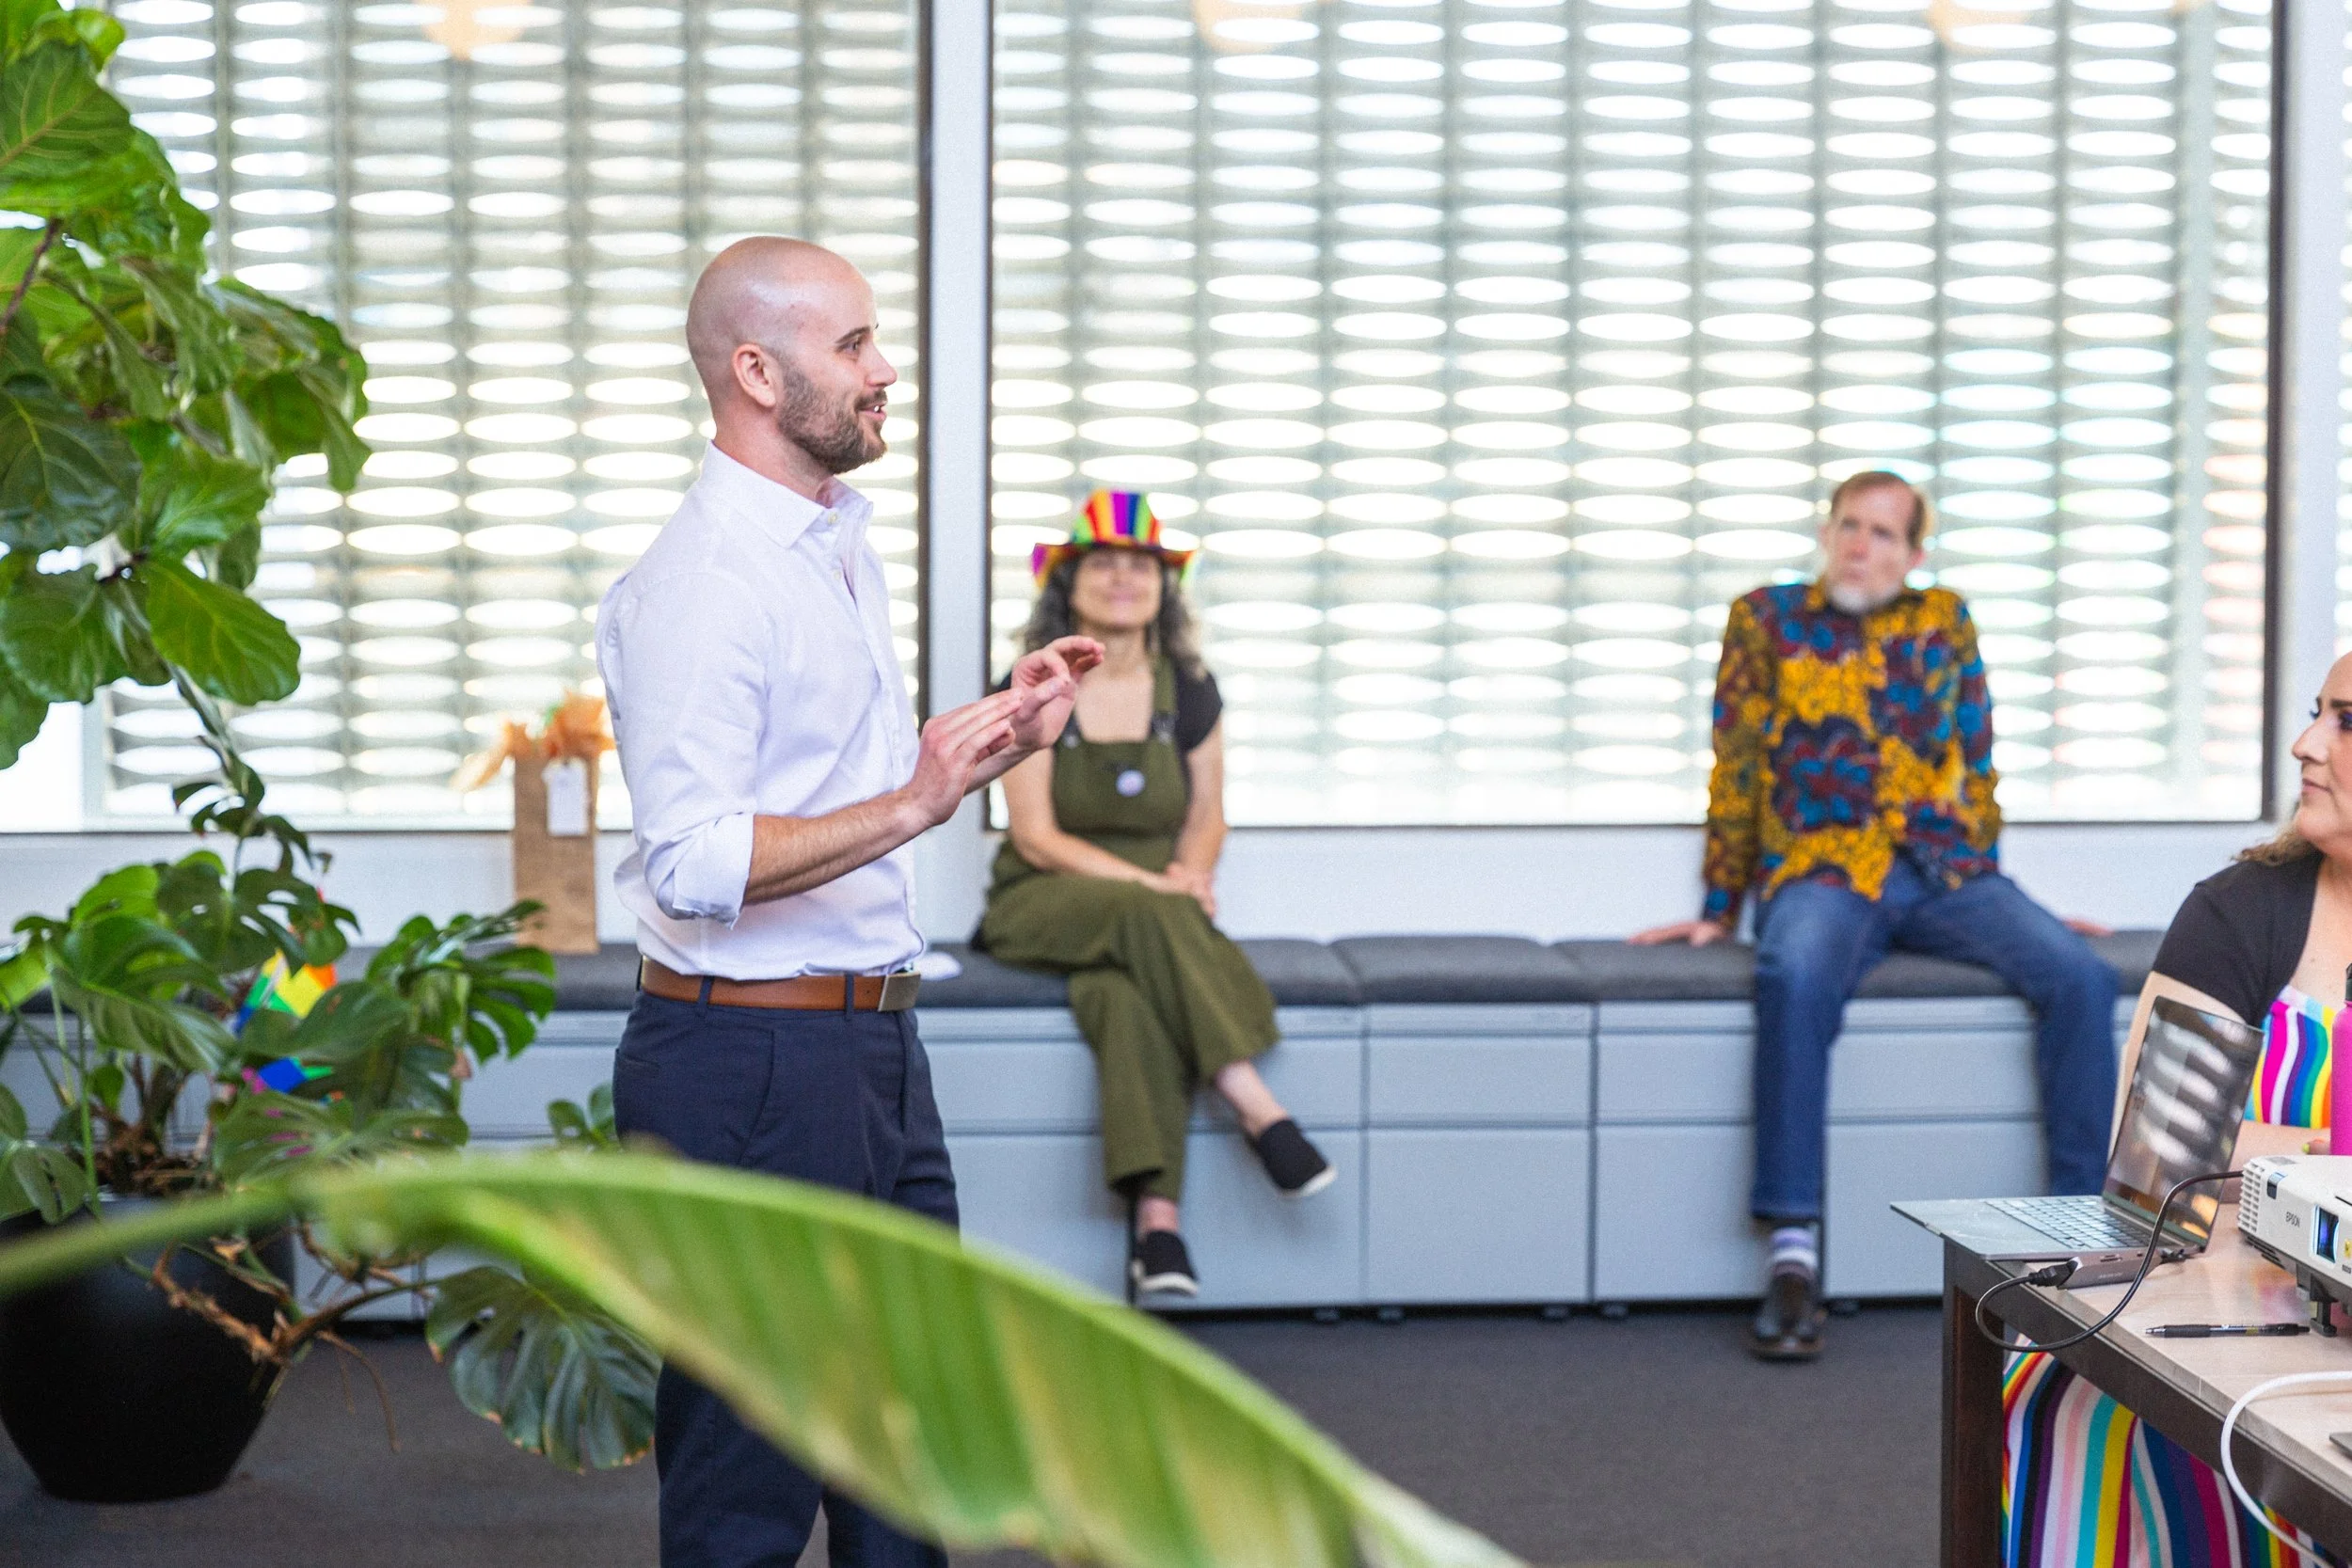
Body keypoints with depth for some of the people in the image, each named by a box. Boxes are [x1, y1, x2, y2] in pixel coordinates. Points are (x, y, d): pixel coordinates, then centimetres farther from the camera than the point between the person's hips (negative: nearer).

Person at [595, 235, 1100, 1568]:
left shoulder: (843, 544, 15)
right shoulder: (699, 584, -17)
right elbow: (695, 863, -26)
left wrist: (1002, 738, 13)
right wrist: (911, 804, -30)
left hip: (871, 1043, 10)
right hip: (750, 1063, -10)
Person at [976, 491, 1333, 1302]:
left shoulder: (1188, 689, 8)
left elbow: (1207, 816, 14)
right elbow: (1036, 837, -9)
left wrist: (1193, 873, -9)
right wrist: (1152, 885, -19)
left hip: (1156, 914, 2)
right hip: (1043, 905, -2)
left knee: (1128, 990, -34)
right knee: (1145, 918, -37)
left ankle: (1155, 1213, -44)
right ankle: (1258, 1110, -38)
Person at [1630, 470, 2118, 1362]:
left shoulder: (1943, 622, 18)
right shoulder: (1768, 620, 12)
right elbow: (1737, 772, 11)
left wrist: (1997, 896, 18)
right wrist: (1718, 912, 9)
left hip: (1946, 870, 3)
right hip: (1822, 867, -3)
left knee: (2080, 977, -24)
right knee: (1797, 977, -38)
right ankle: (1794, 1251, -38)